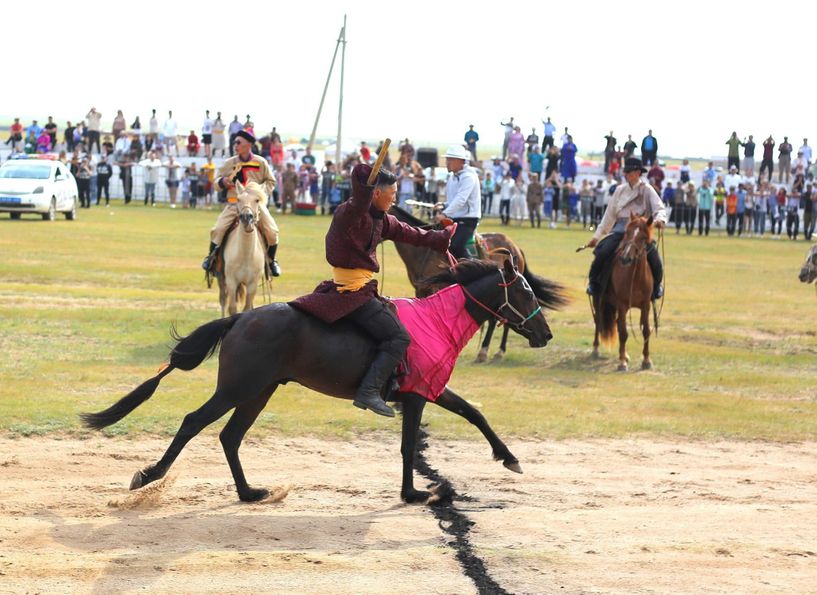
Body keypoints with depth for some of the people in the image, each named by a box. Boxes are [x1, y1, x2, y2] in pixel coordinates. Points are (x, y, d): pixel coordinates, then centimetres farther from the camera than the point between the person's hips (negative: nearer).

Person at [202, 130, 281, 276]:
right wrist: (223, 182, -12)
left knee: (272, 232, -12)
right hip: (234, 203, 1)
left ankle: (271, 260, 13)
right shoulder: (230, 163, 6)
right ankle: (211, 256, 6)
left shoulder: (261, 162, 3)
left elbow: (270, 182, 10)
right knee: (217, 229, -17)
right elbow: (217, 181, 12)